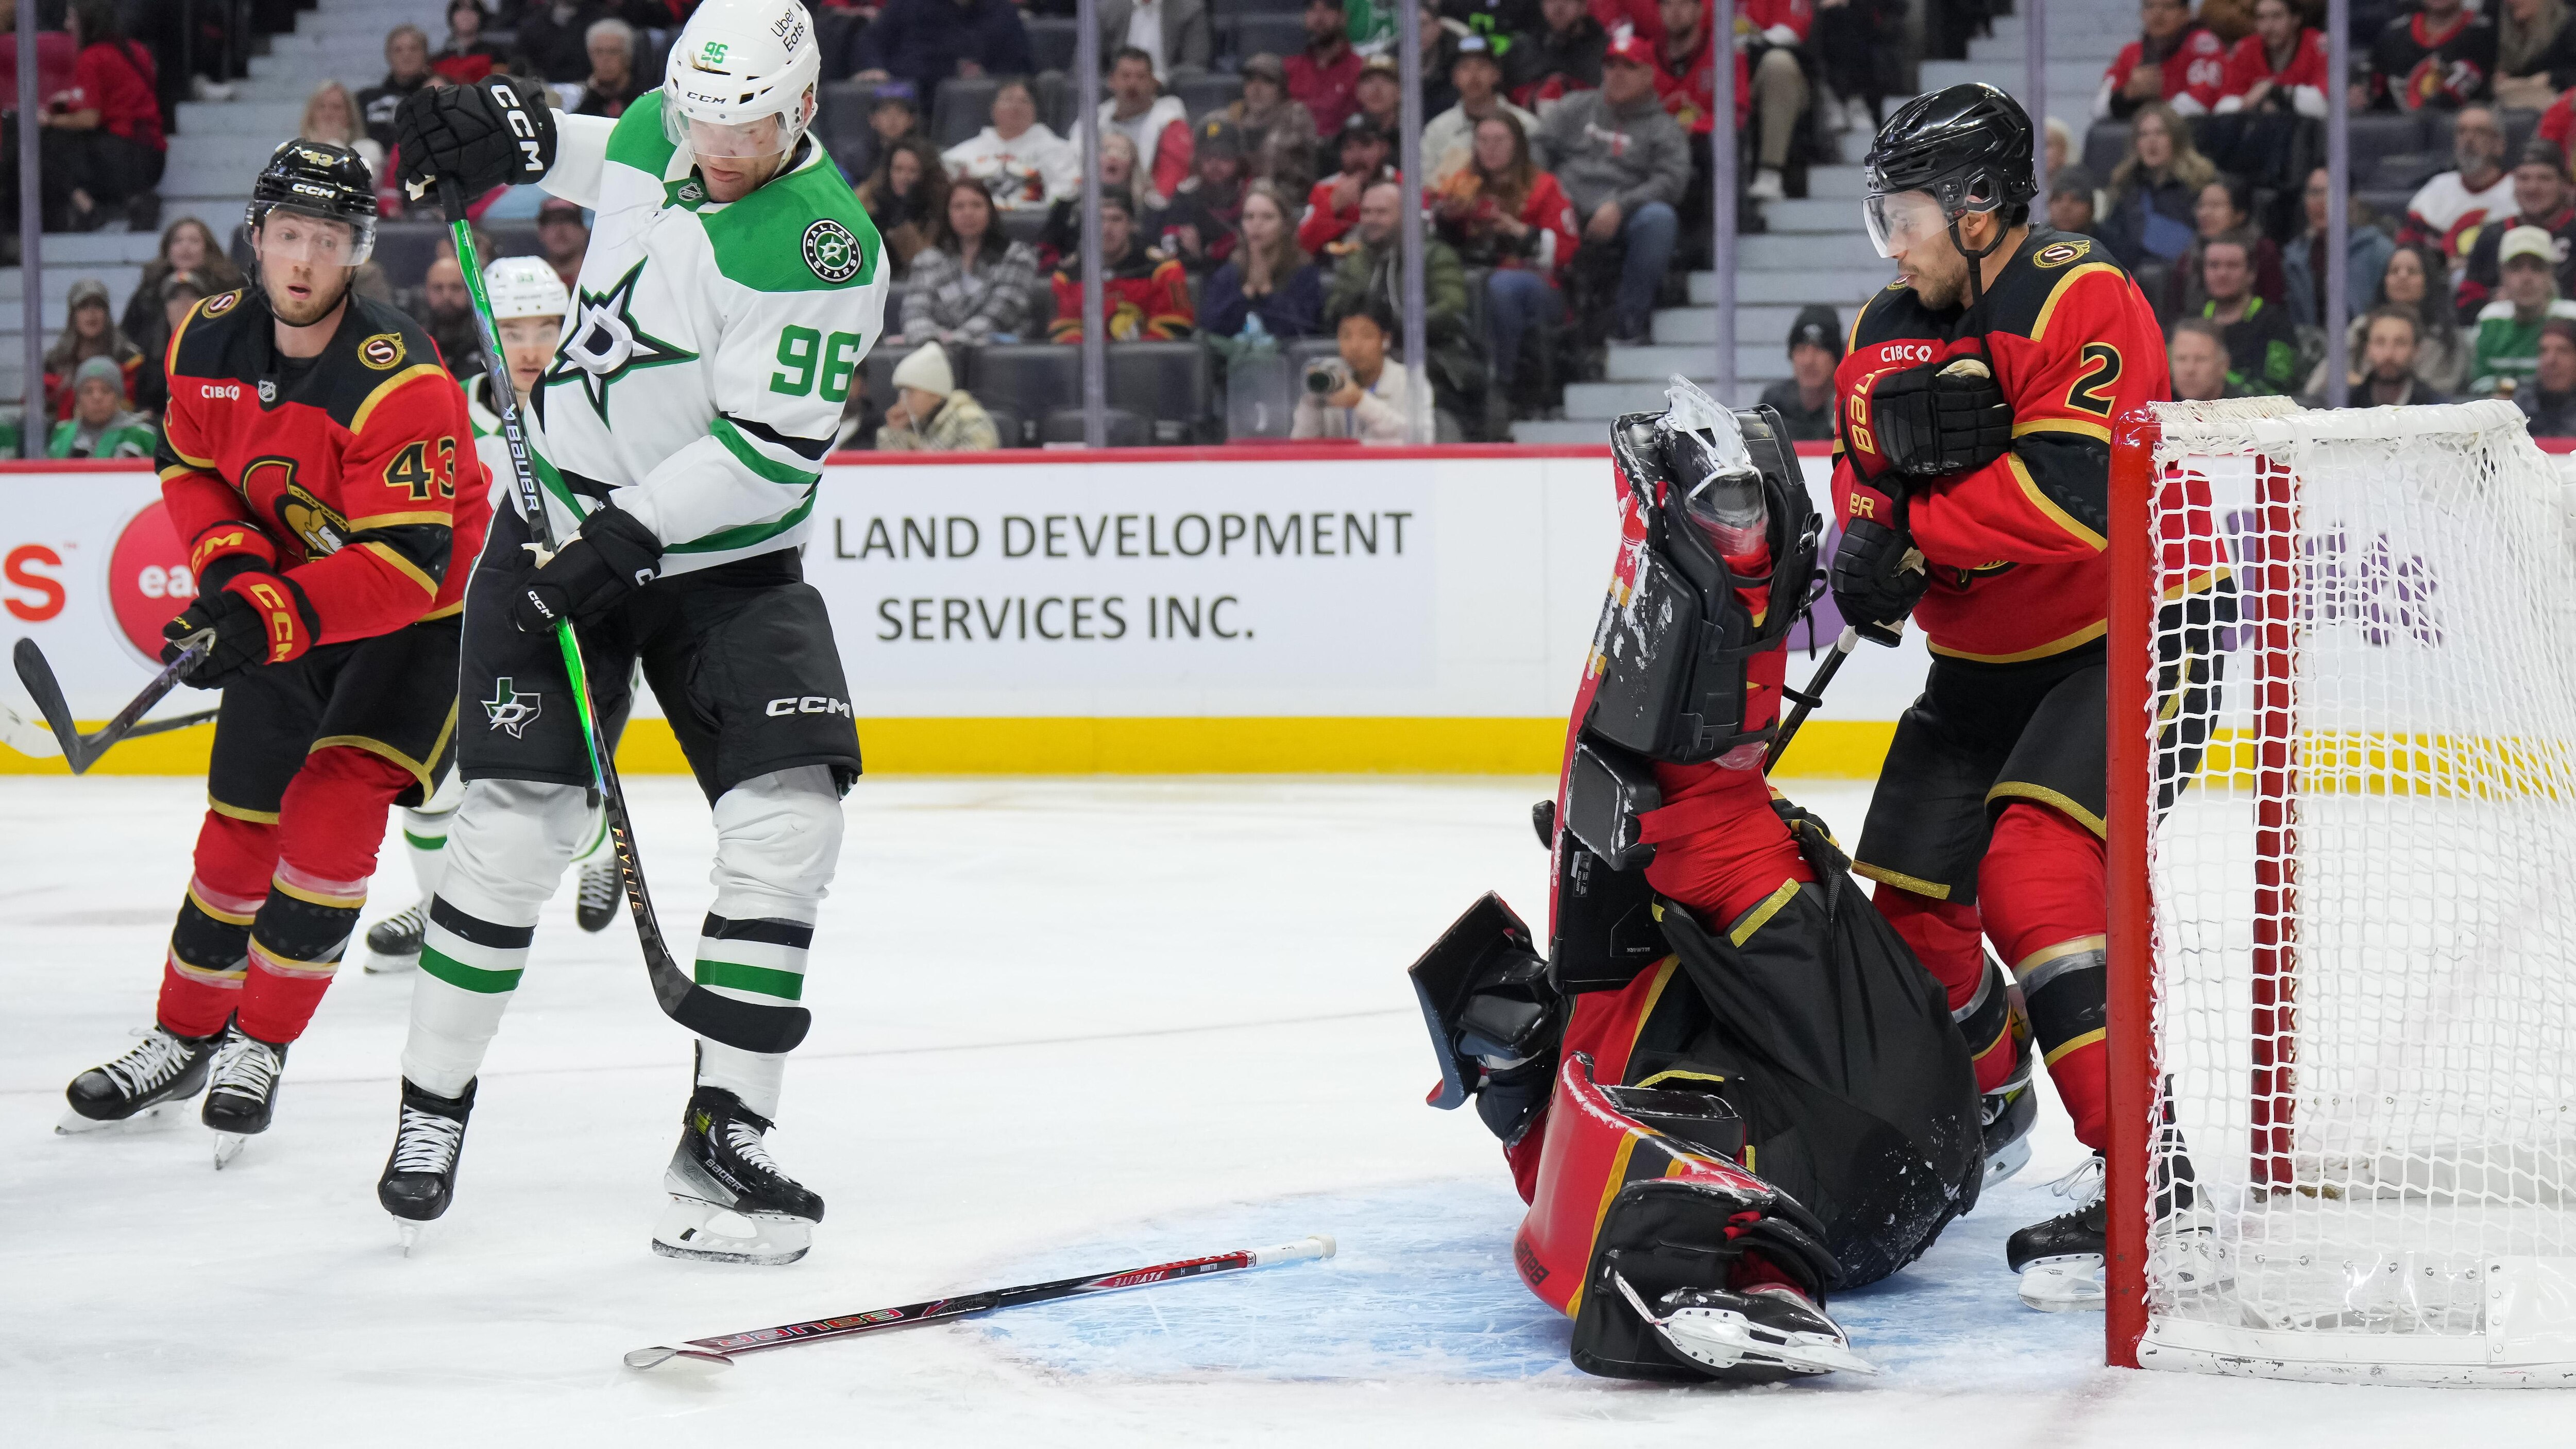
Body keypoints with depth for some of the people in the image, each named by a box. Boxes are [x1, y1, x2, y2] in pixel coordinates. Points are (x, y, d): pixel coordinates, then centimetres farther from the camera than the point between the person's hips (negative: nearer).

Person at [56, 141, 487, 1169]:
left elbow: (404, 564, -34)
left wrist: (267, 615, -43)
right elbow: (189, 467, 8)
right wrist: (229, 562, -11)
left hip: (425, 614, -6)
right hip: (292, 601, 6)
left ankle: (261, 1045, -4)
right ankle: (186, 1038, 25)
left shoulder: (399, 383, -31)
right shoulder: (208, 345, -10)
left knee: (336, 804, -19)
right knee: (240, 824, 8)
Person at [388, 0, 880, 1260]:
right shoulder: (657, 131, -2)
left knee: (789, 821, -16)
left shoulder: (822, 248, -21)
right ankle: (434, 1100, 8)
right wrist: (512, 136, 7)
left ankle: (722, 1138, -10)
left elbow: (767, 452, -25)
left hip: (724, 561, -3)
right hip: (565, 518, 3)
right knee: (516, 820, -8)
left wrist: (627, 536, -29)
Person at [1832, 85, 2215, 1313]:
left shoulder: (2081, 303, -20)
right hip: (1985, 658, 9)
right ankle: (1987, 1097, 44)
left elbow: (2070, 490, -31)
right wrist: (1865, 535, -17)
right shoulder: (1887, 335, 5)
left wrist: (1913, 537, -26)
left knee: (2032, 868, -27)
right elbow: (1866, 474, 7)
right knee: (1908, 896, 12)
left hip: (2132, 633, -9)